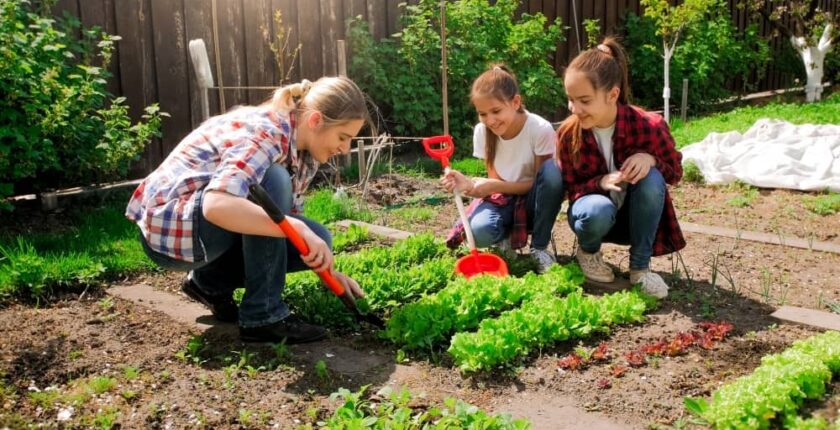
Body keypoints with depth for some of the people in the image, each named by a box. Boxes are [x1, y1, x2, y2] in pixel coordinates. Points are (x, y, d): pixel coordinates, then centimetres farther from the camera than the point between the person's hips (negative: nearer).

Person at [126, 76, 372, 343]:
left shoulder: (303, 151, 1)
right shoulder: (264, 132, -26)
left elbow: (286, 216, 8)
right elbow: (216, 205, -41)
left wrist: (328, 269, -2)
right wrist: (299, 229, -43)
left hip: (215, 221, 9)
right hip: (169, 225, -8)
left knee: (316, 238, -5)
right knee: (271, 181, -30)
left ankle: (212, 281, 10)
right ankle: (262, 316, -21)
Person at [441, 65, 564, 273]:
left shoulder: (541, 129, -22)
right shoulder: (482, 131, -11)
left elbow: (540, 181, -16)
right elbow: (494, 181, -6)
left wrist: (492, 186, -29)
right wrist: (469, 184, -29)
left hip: (531, 200, 0)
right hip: (502, 198, 1)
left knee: (551, 169, -34)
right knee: (479, 231, -34)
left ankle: (539, 248, -15)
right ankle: (506, 237, 5)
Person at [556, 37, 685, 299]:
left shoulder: (648, 126, -22)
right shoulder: (568, 133, -19)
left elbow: (675, 172, -7)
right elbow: (571, 188, -9)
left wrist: (651, 159, -30)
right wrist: (601, 182, -31)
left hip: (636, 214, 1)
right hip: (595, 207, -1)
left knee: (651, 177, -32)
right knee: (599, 210, -37)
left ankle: (640, 267, -16)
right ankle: (588, 250, 1)